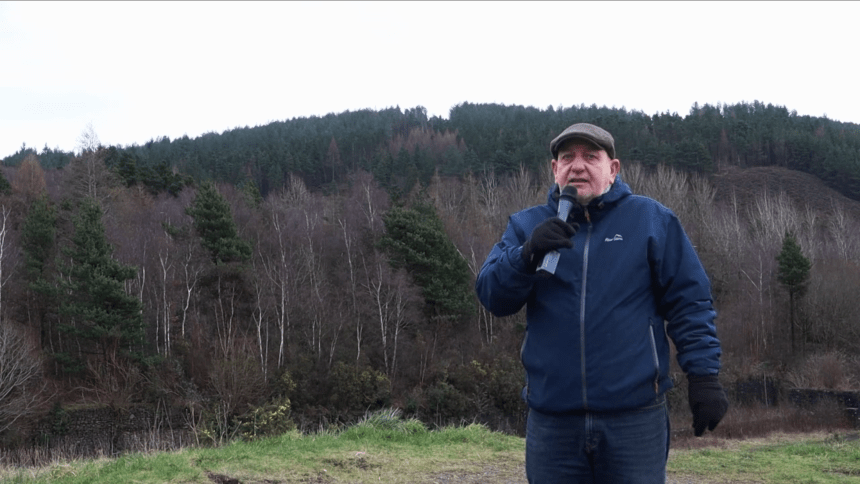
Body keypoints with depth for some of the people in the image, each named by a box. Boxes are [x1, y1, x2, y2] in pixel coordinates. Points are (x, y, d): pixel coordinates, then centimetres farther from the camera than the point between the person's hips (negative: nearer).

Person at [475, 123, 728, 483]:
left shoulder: (651, 220, 3)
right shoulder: (526, 226, 8)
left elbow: (688, 303, 2)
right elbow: (491, 296, -2)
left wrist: (704, 375, -6)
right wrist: (528, 254, -19)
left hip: (635, 418, -2)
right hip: (552, 421, 2)